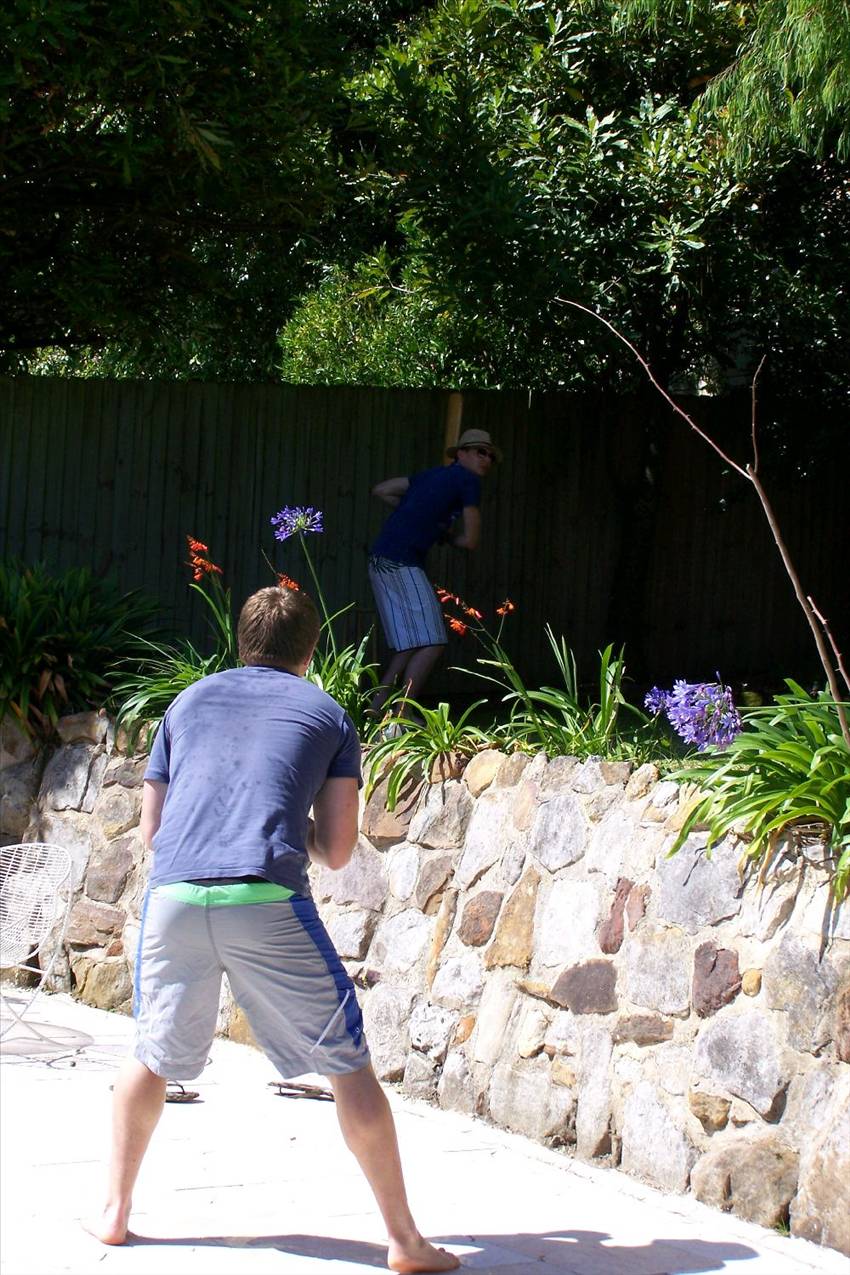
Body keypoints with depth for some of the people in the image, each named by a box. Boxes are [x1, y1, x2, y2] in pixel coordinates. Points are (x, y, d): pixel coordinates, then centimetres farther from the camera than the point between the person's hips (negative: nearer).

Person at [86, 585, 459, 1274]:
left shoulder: (191, 701, 23)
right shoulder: (327, 713, 17)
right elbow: (336, 850, 12)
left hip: (173, 895, 3)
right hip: (267, 904, -3)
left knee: (152, 1058, 24)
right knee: (350, 1066, 6)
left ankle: (115, 1212, 27)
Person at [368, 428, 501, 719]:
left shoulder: (434, 475, 22)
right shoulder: (468, 480, -3)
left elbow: (381, 490, 27)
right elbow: (471, 540, -2)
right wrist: (445, 536, 18)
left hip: (381, 562, 9)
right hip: (401, 563, -9)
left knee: (411, 645, 16)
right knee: (431, 644, -10)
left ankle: (376, 709, 16)